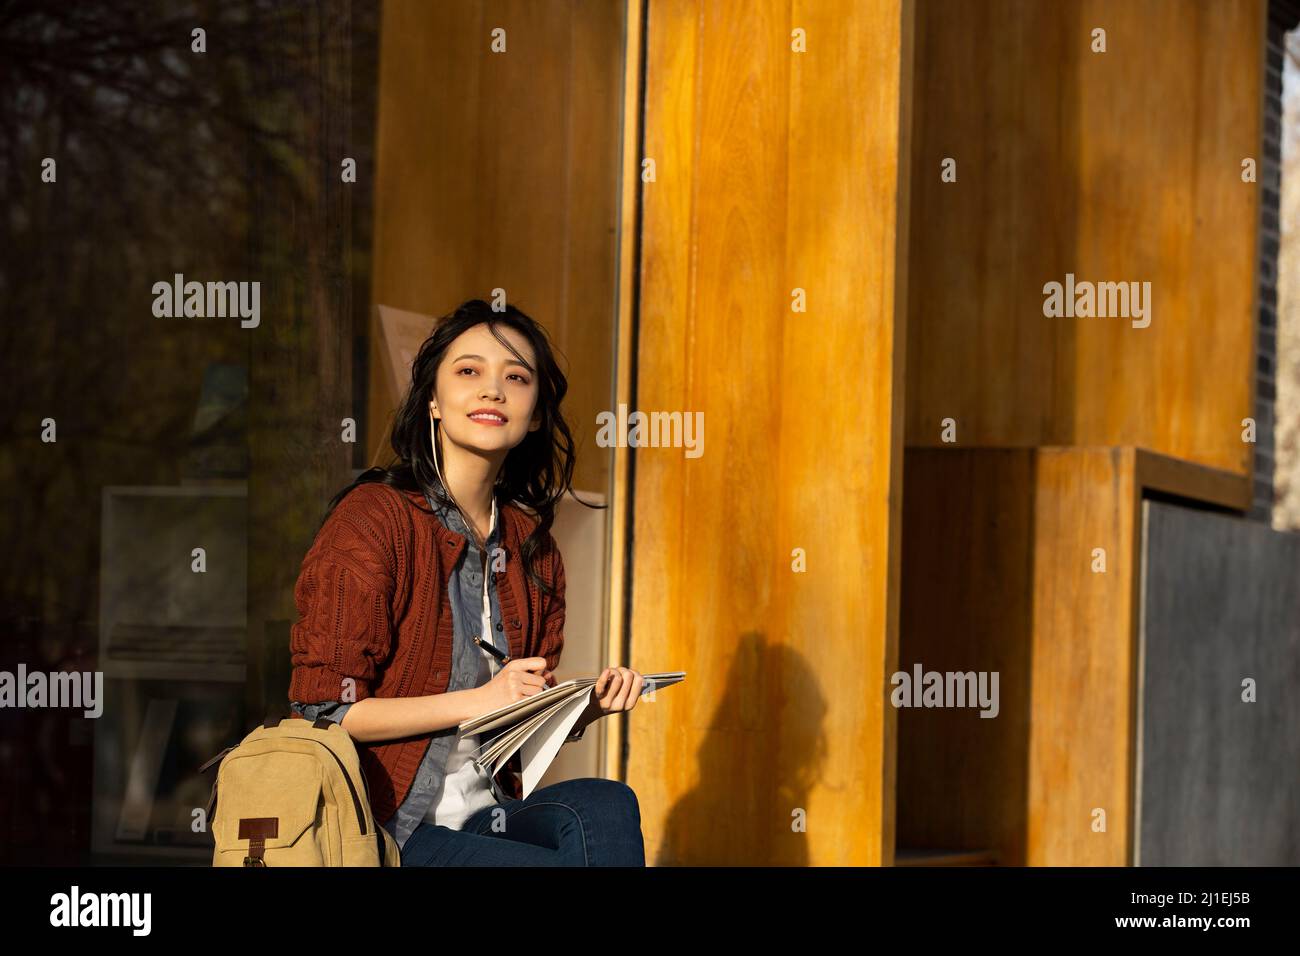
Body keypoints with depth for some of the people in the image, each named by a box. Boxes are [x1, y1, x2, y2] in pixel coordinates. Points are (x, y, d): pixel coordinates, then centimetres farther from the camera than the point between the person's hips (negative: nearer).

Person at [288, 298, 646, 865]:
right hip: (383, 833, -6)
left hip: (485, 816, 6)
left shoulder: (531, 546, 12)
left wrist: (585, 707, -5)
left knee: (604, 804, -26)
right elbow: (323, 710, -13)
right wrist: (479, 701, -18)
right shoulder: (372, 519, -9)